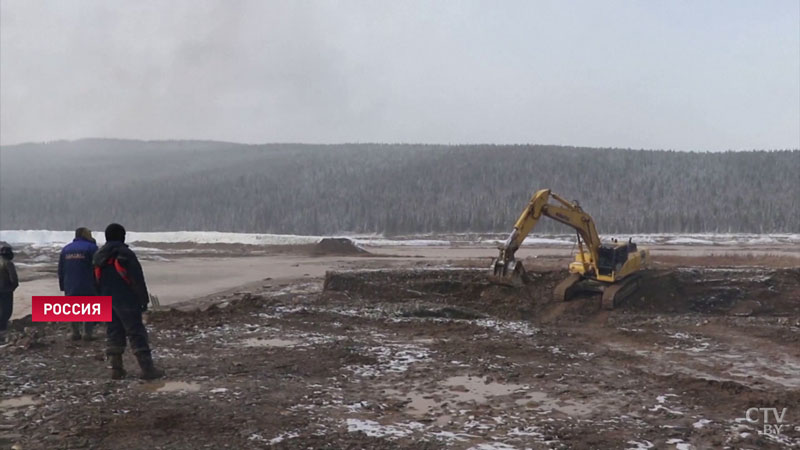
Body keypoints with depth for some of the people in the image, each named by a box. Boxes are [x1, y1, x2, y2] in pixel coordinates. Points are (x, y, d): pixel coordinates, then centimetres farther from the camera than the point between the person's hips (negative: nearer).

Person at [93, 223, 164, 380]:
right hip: (126, 301, -7)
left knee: (113, 334, 12)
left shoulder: (98, 256, 11)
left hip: (107, 302, 7)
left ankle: (116, 369, 11)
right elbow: (137, 279, -14)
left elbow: (97, 281, 18)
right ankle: (147, 369, -6)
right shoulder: (125, 254, -13)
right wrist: (144, 300, -7)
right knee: (137, 334, -5)